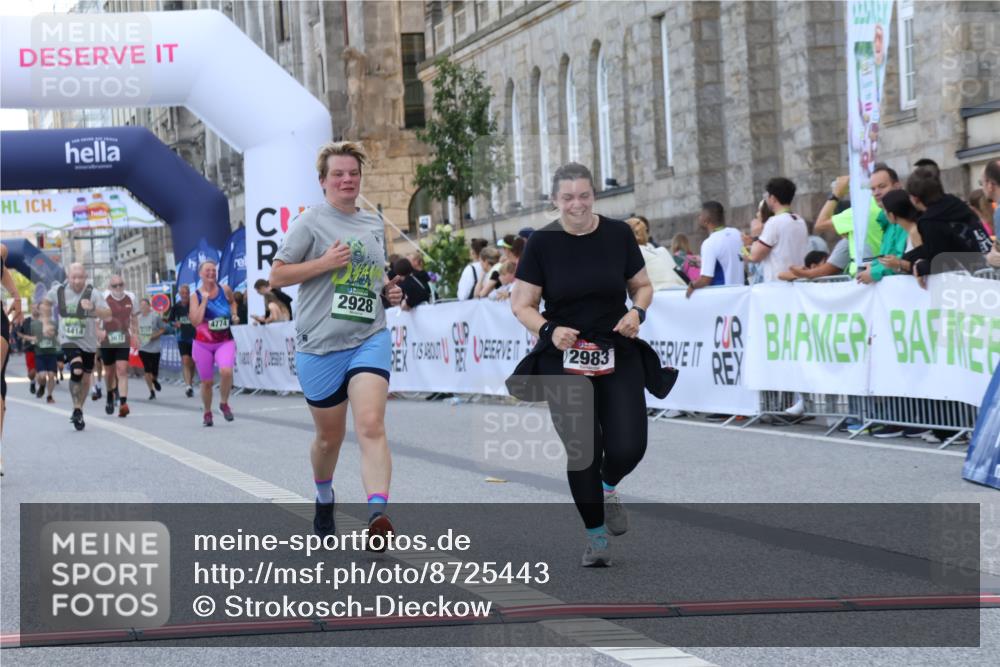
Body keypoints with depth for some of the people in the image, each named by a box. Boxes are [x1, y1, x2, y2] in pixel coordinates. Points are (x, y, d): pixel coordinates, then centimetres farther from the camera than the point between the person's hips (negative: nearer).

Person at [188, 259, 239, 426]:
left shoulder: (225, 290, -1)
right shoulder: (196, 296, -6)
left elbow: (232, 302, 23)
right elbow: (195, 321, -19)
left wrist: (234, 315, 4)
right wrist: (204, 300, -19)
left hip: (225, 341, 0)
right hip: (203, 343, 0)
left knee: (226, 371, -26)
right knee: (206, 381, 6)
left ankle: (224, 403, 0)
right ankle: (207, 413, 30)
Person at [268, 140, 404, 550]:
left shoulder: (374, 224, 14)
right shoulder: (311, 222, -3)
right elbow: (277, 275, -4)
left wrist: (389, 293, 8)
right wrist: (325, 262, -16)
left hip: (370, 340, 3)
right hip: (320, 345, -2)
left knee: (371, 426, -18)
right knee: (330, 436, 10)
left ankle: (377, 517, -30)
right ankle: (324, 499, 40)